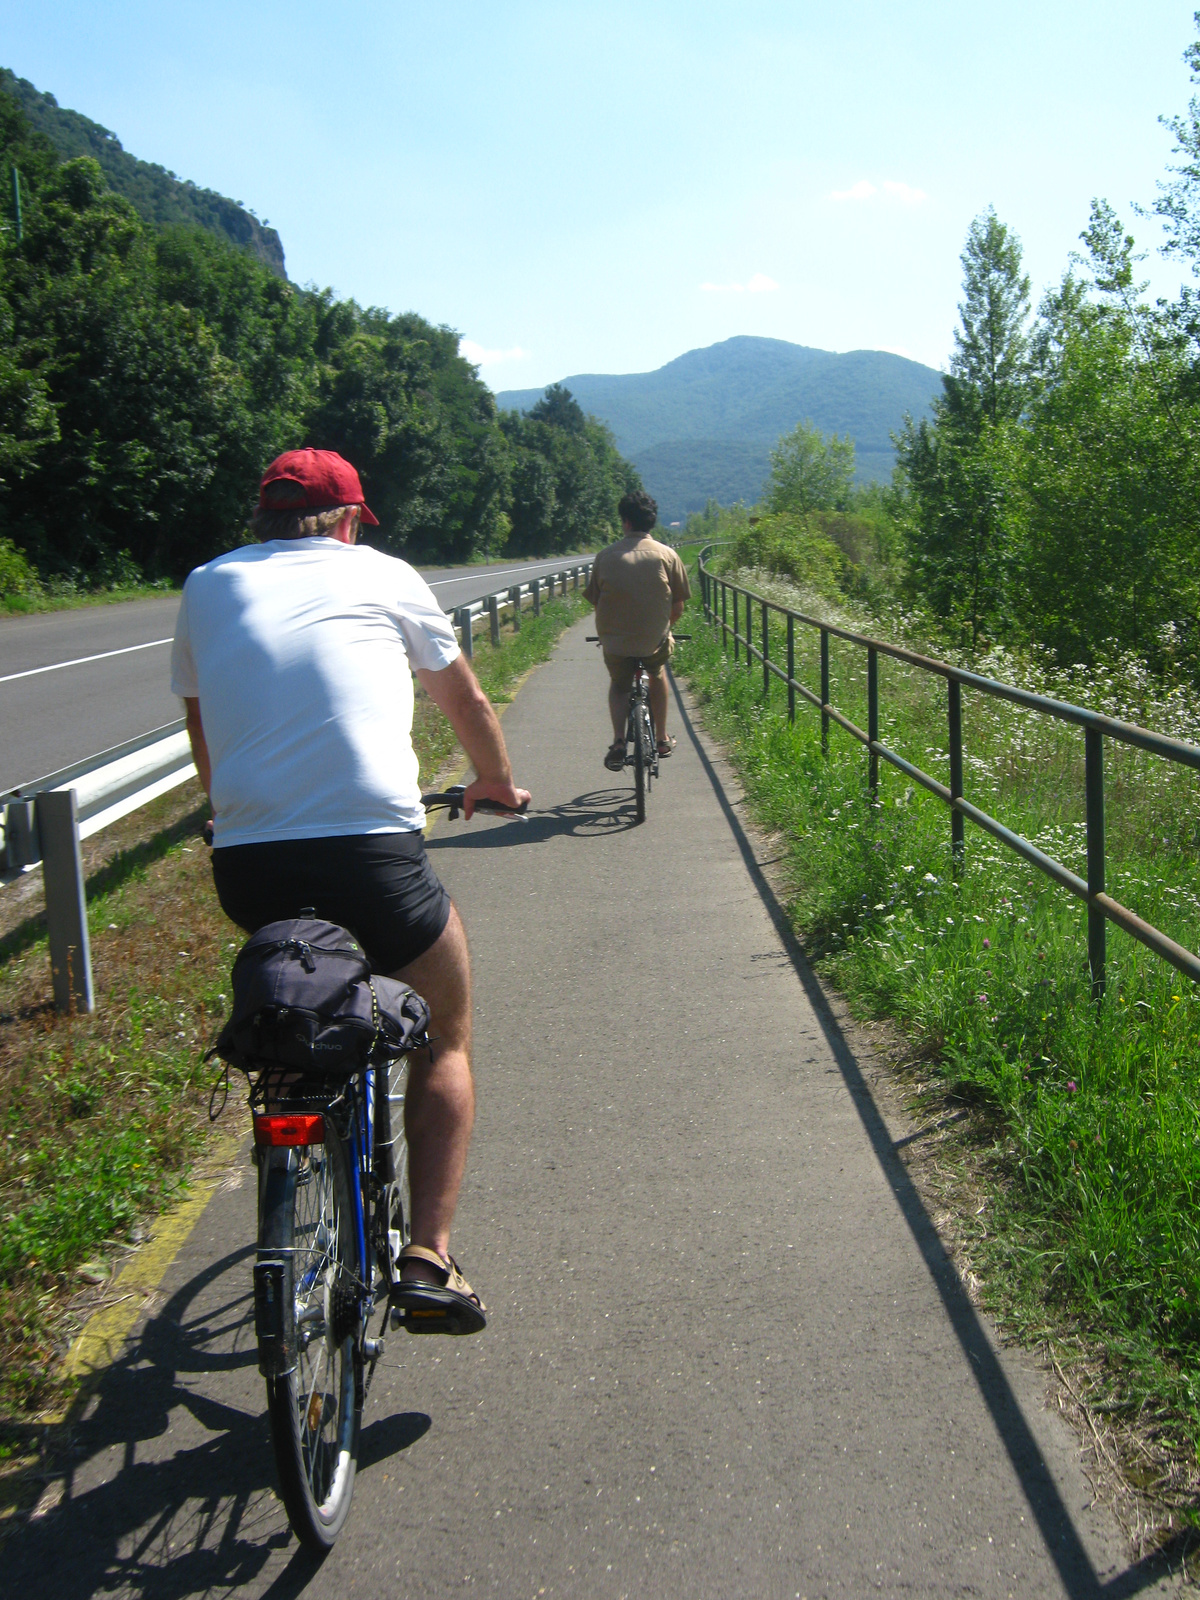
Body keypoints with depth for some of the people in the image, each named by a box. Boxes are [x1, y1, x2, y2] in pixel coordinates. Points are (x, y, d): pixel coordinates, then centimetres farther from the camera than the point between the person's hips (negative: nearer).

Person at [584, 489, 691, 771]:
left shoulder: (606, 555, 0)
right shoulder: (667, 554, 0)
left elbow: (595, 600, 6)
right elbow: (678, 607, 2)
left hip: (614, 639, 0)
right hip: (655, 639, 0)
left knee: (619, 685, 26)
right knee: (657, 674, 32)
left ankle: (618, 741, 4)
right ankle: (662, 739, 33)